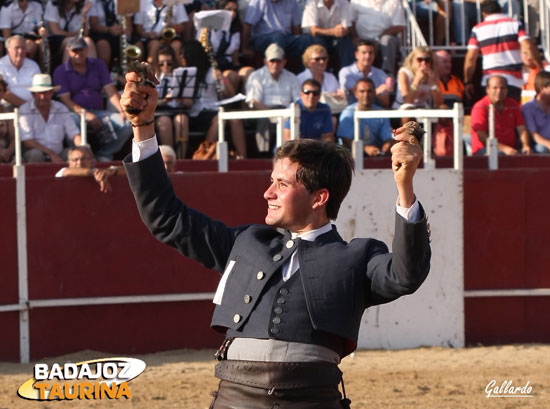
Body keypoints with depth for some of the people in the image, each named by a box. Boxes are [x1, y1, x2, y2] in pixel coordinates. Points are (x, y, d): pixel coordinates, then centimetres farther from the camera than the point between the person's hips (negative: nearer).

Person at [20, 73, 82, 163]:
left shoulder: (61, 109, 8)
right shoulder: (24, 110, -5)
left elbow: (74, 134, 5)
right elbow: (27, 142, -12)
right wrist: (51, 154, -20)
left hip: (57, 156, 3)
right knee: (36, 153, -36)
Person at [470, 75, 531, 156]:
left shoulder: (513, 105, 14)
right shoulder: (480, 107, -4)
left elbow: (521, 129, 10)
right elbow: (482, 137, -12)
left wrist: (525, 146, -12)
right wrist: (504, 148, -23)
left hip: (511, 149, 4)